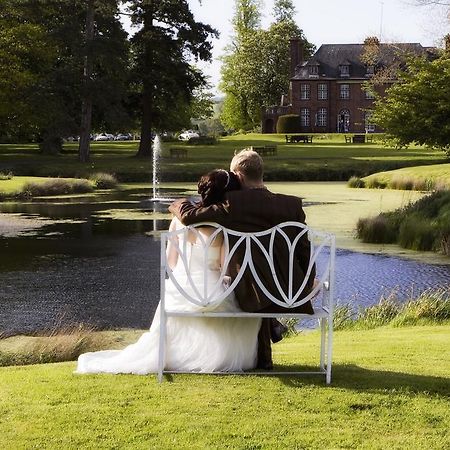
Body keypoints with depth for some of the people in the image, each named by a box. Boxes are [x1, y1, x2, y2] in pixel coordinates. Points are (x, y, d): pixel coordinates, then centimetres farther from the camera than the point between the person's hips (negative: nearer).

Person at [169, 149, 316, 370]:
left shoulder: (233, 204, -11)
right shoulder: (292, 204, 0)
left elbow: (189, 216, -10)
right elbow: (304, 251, 5)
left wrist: (180, 203, 13)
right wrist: (308, 286, 19)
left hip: (256, 295, -3)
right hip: (293, 295, 3)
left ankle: (263, 357, 41)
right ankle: (272, 324, 39)